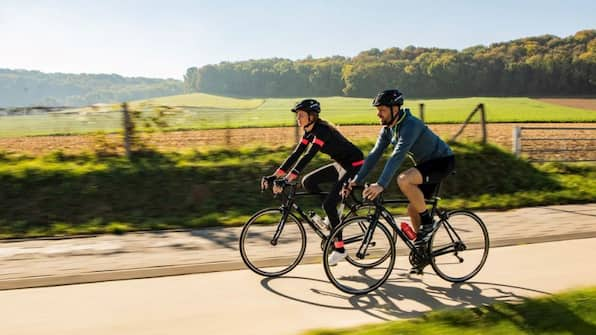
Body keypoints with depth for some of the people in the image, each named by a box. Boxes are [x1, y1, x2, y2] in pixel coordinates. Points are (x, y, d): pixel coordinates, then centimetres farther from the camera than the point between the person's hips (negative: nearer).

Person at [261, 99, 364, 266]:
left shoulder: (322, 130, -25)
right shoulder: (310, 132, 2)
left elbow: (307, 157, -34)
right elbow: (295, 155, 0)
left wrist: (287, 180, -40)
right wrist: (274, 176, -6)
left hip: (355, 166, -9)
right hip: (341, 165, 9)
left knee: (329, 203, -15)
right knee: (308, 182, -2)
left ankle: (339, 249, -1)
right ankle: (333, 216, 12)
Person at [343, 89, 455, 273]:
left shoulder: (410, 125, -28)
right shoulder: (387, 128, -1)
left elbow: (397, 156, -39)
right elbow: (375, 154, -2)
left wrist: (381, 185, -47)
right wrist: (356, 180, -9)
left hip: (442, 161, -9)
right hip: (426, 163, 9)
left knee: (404, 180, -32)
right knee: (413, 209, 6)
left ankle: (427, 220, -12)